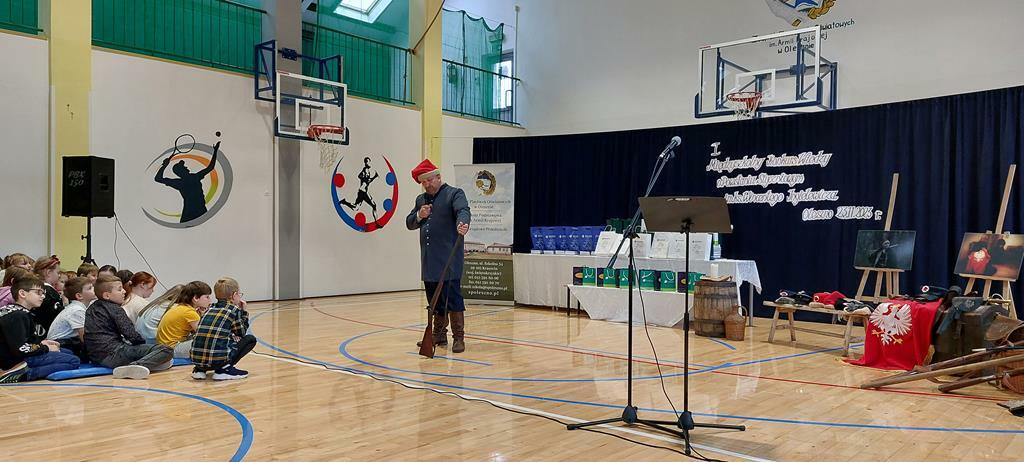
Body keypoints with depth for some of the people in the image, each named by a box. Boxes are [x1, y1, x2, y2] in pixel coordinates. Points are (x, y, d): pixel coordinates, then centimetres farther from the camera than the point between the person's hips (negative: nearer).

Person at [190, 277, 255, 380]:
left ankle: (200, 369, 16)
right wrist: (243, 312, 22)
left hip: (196, 359, 7)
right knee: (250, 339, 10)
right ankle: (224, 368, -2)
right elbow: (241, 333, 16)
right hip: (218, 359, -7)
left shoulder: (210, 309, 20)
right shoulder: (234, 309, 3)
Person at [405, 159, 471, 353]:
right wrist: (419, 216, -1)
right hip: (429, 260, 7)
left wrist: (463, 223, -42)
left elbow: (463, 210, -20)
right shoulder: (421, 199, 20)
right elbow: (409, 223, 21)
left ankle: (459, 338, 1)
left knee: (452, 298, -6)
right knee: (434, 299, 12)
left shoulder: (454, 194, -1)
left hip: (449, 259, -6)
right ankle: (439, 335, 22)